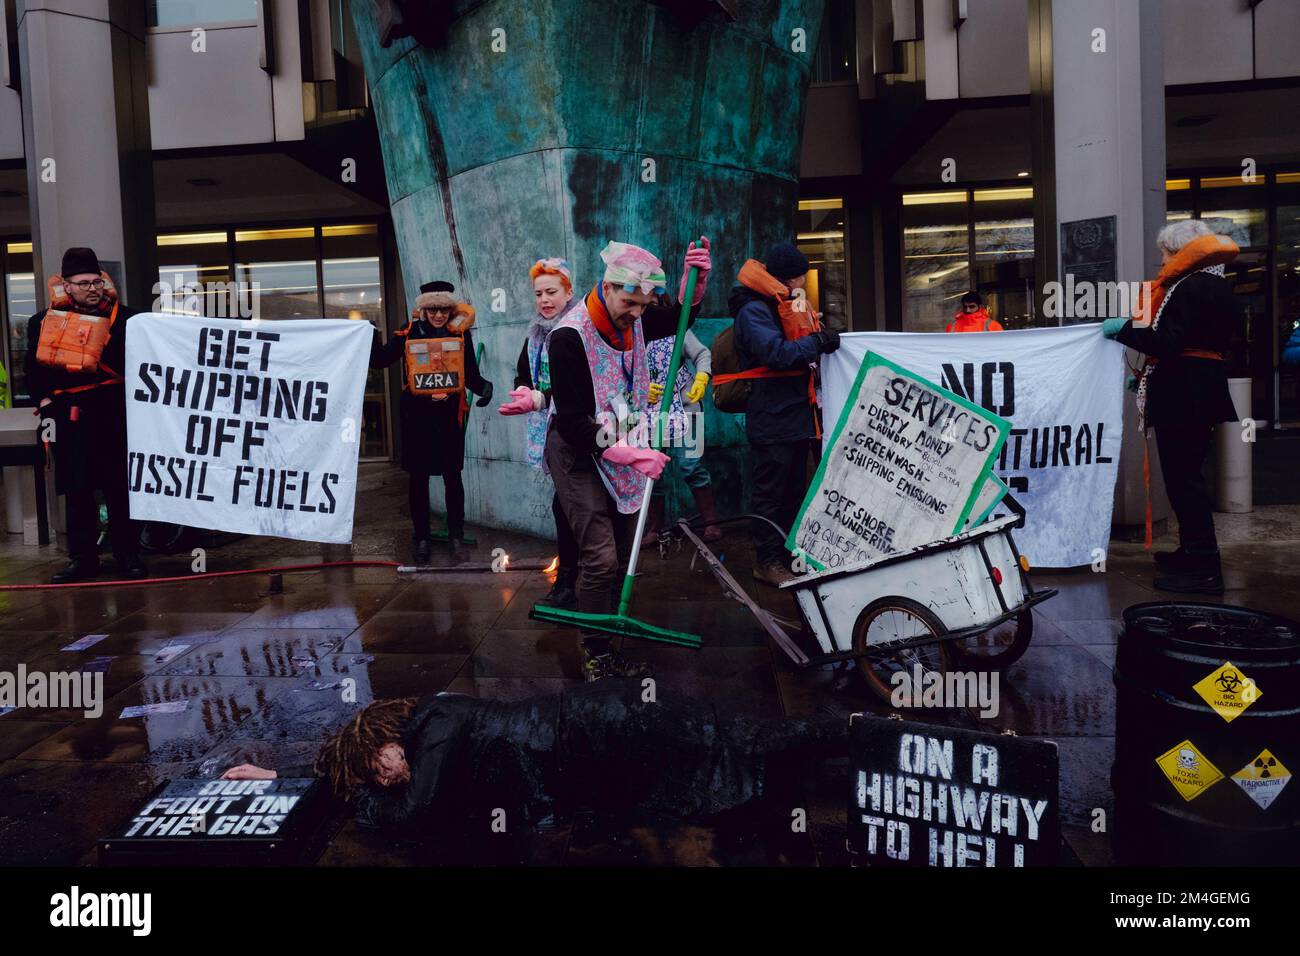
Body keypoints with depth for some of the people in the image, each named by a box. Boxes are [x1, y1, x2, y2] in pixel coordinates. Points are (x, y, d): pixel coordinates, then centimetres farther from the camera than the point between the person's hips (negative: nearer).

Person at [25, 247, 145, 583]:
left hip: (114, 414, -2)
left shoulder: (123, 317, 2)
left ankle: (128, 555, 12)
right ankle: (82, 558, 18)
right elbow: (34, 369, 12)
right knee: (77, 492, 7)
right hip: (68, 418, 2)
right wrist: (45, 403, 2)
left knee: (120, 488, 2)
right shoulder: (43, 321, 7)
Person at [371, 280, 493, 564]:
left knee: (452, 477, 6)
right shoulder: (410, 332, 1)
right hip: (417, 415, 0)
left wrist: (483, 387, -21)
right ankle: (421, 538, 21)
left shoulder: (461, 333, 1)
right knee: (418, 477, 8)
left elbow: (471, 374, -1)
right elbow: (380, 360, -1)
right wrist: (372, 337, -18)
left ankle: (456, 538, 17)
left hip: (449, 415, 0)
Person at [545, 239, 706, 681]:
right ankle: (596, 656, -1)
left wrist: (694, 278, -1)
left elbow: (679, 317, 20)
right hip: (577, 452, -7)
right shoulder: (569, 336, -22)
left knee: (622, 556, 8)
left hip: (621, 451, 7)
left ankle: (611, 644, 19)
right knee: (600, 557, -13)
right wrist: (627, 454, -27)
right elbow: (571, 422, -22)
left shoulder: (634, 321, -1)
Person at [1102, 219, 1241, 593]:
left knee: (1183, 478, -8)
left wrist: (1123, 329, -12)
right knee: (1187, 475, 19)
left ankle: (1203, 569, -6)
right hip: (1206, 391, 10)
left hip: (1182, 396, -10)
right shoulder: (1218, 286, 16)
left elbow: (1168, 342, -25)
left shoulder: (1190, 288, -15)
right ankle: (1193, 553, 29)